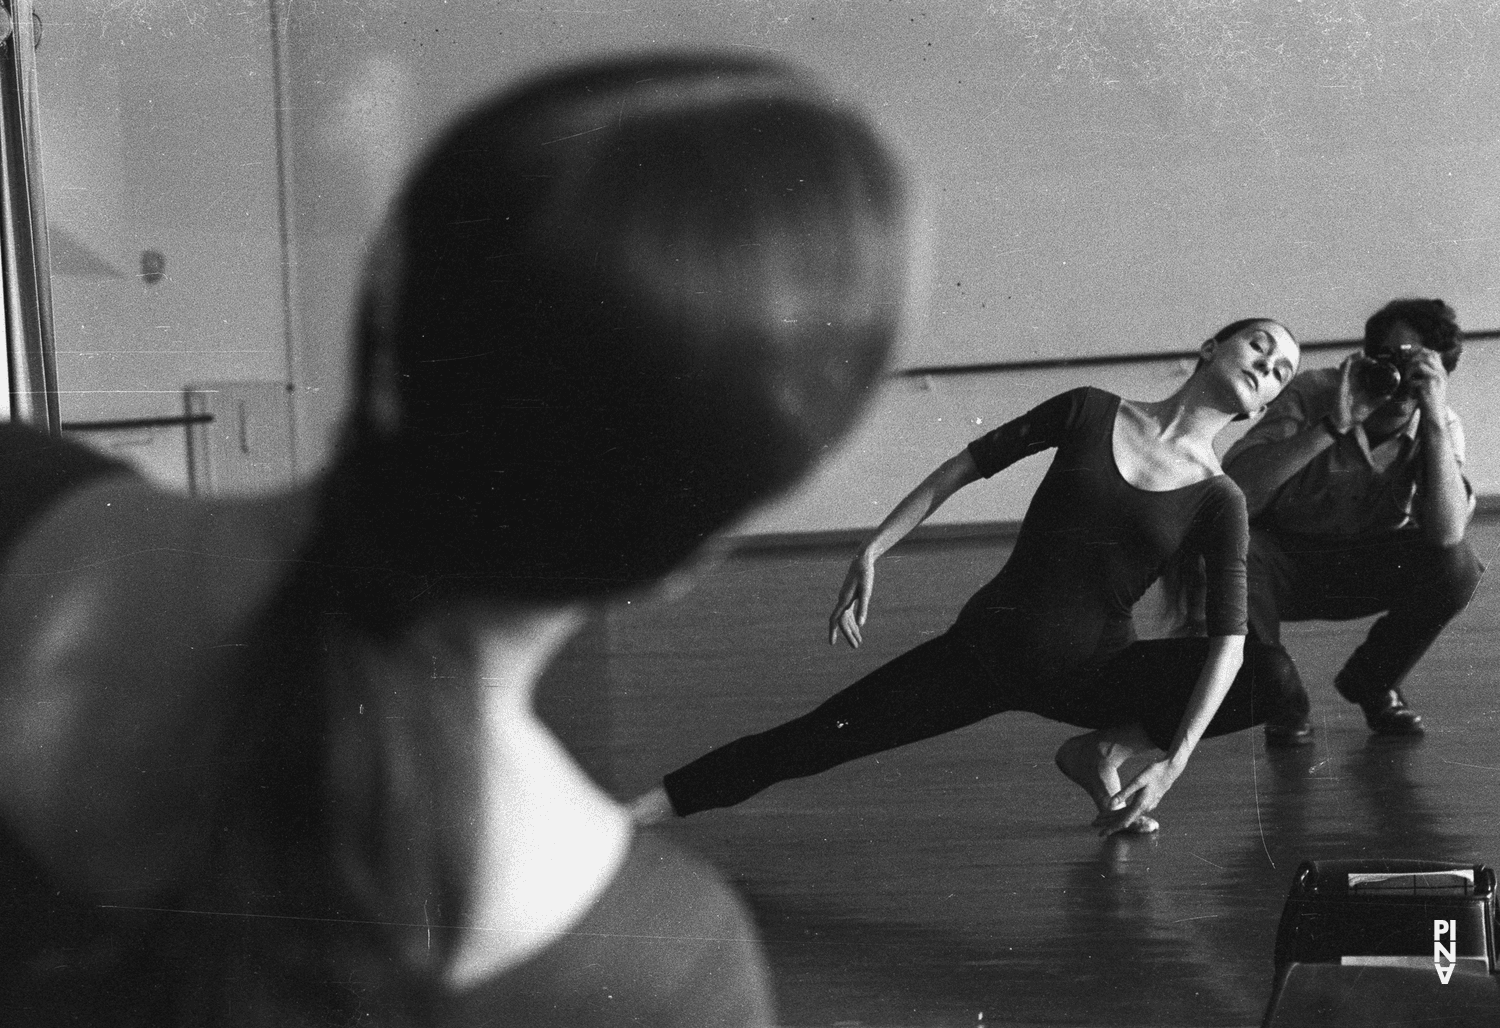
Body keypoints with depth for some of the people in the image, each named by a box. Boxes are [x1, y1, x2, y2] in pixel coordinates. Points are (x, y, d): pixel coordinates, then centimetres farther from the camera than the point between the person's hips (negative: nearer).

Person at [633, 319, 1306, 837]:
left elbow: (1228, 640, -12)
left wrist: (1174, 760, -25)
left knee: (1272, 682, -21)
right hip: (986, 647, 0)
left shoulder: (1218, 501, -4)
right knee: (806, 741, -10)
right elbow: (963, 468, 6)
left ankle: (1105, 748, -2)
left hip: (1089, 674, 0)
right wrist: (871, 554, 1)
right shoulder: (1091, 414, -1)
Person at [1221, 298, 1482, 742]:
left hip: (1363, 571, 2)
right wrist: (1333, 425, -41)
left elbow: (1446, 532, -31)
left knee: (1456, 564, -26)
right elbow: (1234, 492, -36)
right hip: (1284, 563, -2)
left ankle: (1371, 683, 4)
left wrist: (1434, 419, -37)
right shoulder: (1313, 394, -21)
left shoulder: (1441, 427, -13)